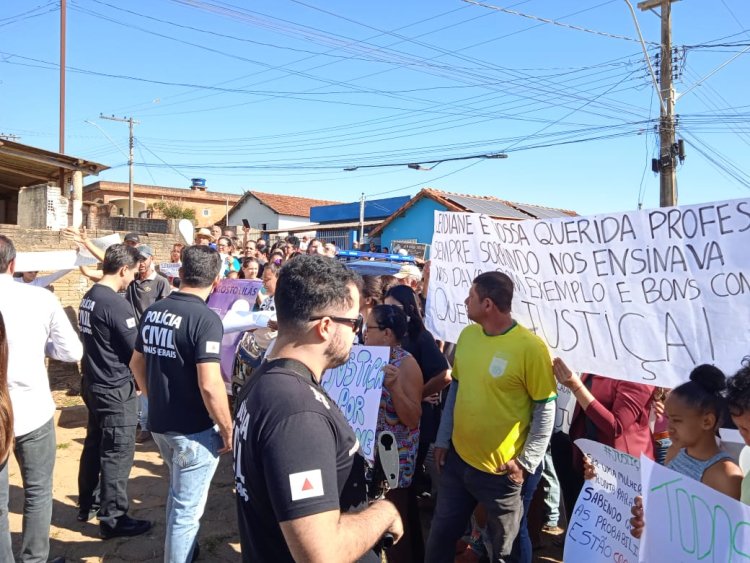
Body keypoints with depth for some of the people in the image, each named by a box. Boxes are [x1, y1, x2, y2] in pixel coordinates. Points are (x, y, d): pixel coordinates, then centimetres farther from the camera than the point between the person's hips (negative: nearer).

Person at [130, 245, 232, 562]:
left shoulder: (153, 311, 2)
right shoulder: (205, 318, -21)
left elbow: (137, 363, 13)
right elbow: (209, 385, -27)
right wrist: (227, 430, -15)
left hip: (159, 423, 8)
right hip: (194, 429, -8)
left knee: (179, 494, 29)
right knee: (187, 506, 8)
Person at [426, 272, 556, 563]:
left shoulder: (531, 347, -18)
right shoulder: (467, 335, 1)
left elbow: (546, 409, -13)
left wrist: (527, 462, -13)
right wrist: (443, 439, 10)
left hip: (501, 469, -5)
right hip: (457, 458, 5)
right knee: (440, 537, 19)